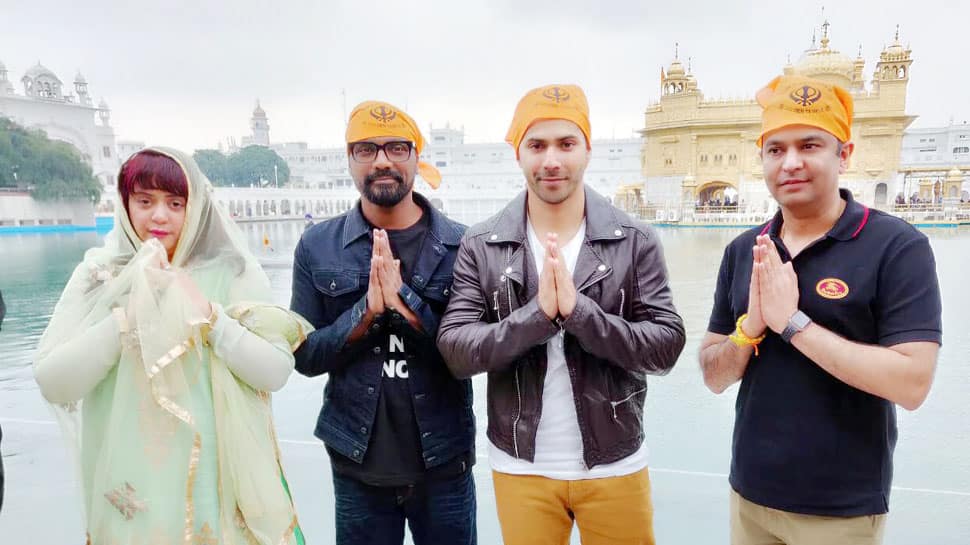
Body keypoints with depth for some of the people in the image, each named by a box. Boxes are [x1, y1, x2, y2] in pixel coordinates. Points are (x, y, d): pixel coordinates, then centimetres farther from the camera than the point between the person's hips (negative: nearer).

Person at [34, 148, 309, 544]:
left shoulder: (232, 272, -6)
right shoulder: (98, 275, -1)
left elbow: (275, 373, -11)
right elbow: (52, 383, -8)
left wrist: (208, 314, -21)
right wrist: (129, 315, -19)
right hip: (131, 485, 1)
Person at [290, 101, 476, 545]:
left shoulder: (462, 244, -7)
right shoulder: (317, 246, -3)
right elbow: (306, 355, -3)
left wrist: (403, 299, -22)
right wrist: (368, 310, -20)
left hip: (444, 464, 0)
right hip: (356, 466, 1)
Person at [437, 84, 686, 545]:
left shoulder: (636, 241, -5)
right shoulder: (480, 246, -5)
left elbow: (666, 346, -9)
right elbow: (455, 350, -10)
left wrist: (579, 310, -24)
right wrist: (538, 313, -25)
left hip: (615, 466, 0)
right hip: (521, 467, 0)